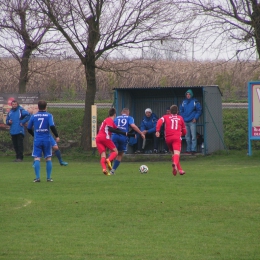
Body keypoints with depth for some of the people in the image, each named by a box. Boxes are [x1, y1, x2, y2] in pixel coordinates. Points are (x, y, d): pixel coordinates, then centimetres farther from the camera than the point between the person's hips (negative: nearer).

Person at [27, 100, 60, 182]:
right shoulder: (49, 116, -1)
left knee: (37, 158, -1)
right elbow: (52, 126, -15)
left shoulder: (33, 116, 5)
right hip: (47, 140, 0)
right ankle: (49, 177, 9)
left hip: (37, 140, 0)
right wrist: (57, 136, -7)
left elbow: (29, 128, 11)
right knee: (48, 158, 10)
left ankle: (37, 177, -9)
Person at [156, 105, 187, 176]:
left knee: (173, 153, 21)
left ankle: (180, 169, 22)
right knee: (177, 153, -19)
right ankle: (175, 163, -51)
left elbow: (160, 121, -5)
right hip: (177, 137, -2)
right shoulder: (180, 118, 20)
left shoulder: (166, 117, 18)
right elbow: (184, 132, 25)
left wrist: (157, 131, -10)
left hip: (168, 138, 2)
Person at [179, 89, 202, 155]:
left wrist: (195, 118, -9)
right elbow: (181, 111, 21)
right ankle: (188, 149, 16)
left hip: (192, 122, -5)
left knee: (193, 136, -10)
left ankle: (193, 149, -12)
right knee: (187, 137, 9)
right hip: (185, 122, 5)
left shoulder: (195, 102, -1)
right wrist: (182, 118, 9)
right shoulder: (183, 102, 12)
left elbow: (199, 110, -1)